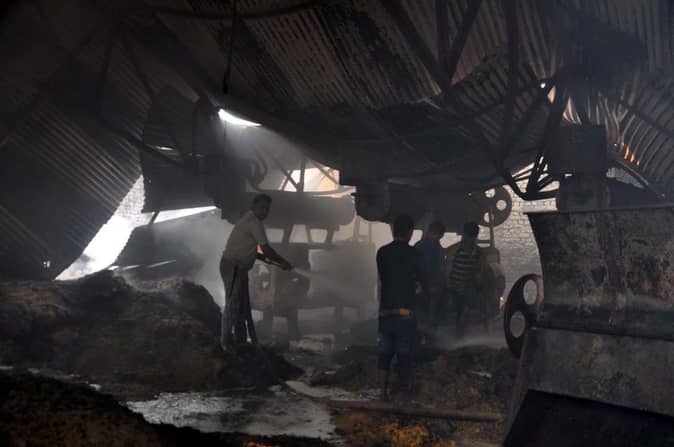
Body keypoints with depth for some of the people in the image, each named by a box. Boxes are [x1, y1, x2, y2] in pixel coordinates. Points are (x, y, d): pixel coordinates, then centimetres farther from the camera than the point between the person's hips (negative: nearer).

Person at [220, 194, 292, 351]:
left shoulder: (249, 220, 17)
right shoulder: (254, 222, -14)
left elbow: (253, 251, 22)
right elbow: (265, 248, -17)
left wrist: (272, 261, 19)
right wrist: (283, 262, -7)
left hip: (237, 267, 10)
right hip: (233, 267, -10)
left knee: (243, 305, 12)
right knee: (233, 305, -6)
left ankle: (241, 341, 18)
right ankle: (227, 343, 0)